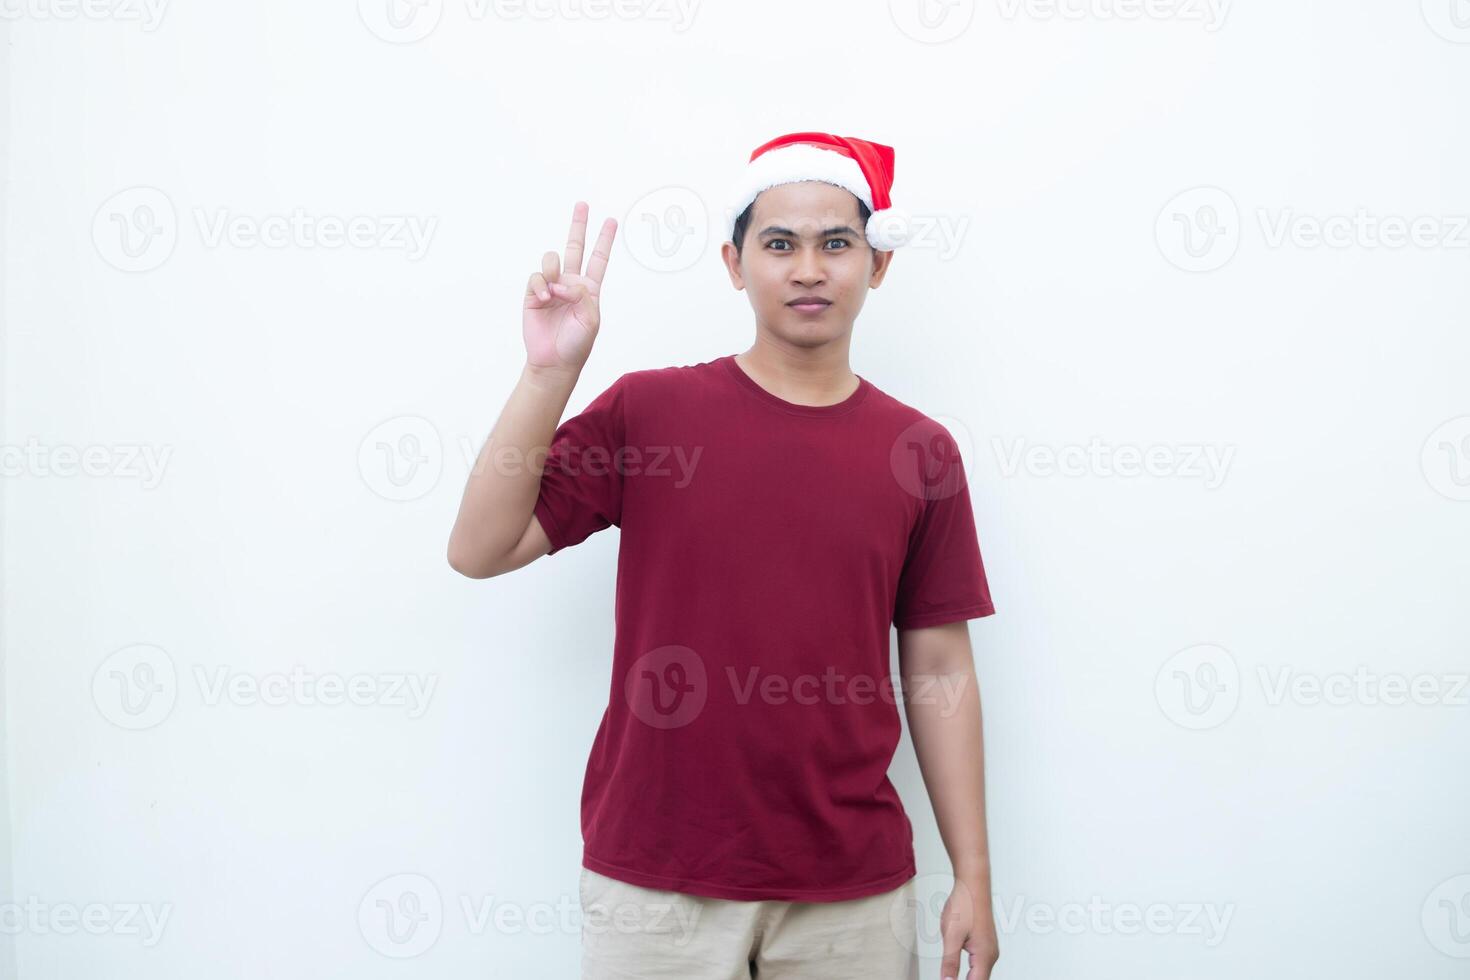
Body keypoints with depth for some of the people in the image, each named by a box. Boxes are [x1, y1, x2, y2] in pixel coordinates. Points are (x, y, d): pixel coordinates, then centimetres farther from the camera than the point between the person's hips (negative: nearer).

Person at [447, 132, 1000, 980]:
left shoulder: (919, 452, 0)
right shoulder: (648, 410, -3)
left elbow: (941, 671, 3)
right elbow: (480, 550, -9)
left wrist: (974, 875, 3)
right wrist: (549, 371, -18)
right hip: (654, 878, -1)